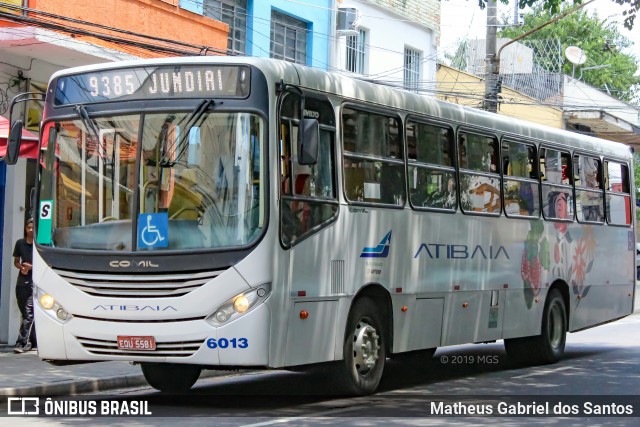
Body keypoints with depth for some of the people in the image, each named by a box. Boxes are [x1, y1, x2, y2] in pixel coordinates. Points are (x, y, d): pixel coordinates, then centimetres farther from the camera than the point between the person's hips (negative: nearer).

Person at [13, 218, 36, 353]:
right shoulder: (20, 243, 9)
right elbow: (16, 262, 18)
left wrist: (31, 267, -13)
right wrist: (22, 267, -4)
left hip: (35, 281, -5)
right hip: (22, 281, 5)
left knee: (29, 313, -12)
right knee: (25, 313, 7)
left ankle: (22, 342, -16)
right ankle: (33, 342, 16)